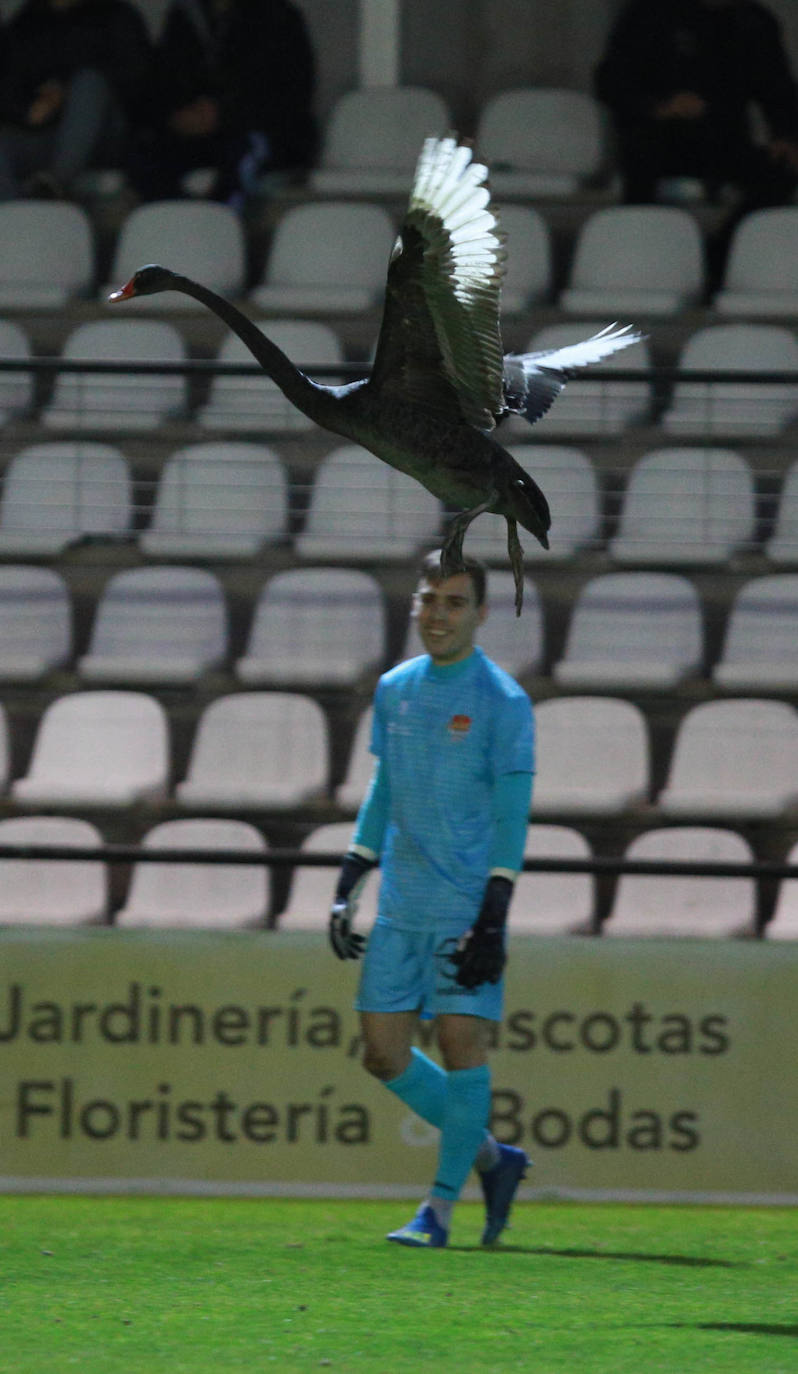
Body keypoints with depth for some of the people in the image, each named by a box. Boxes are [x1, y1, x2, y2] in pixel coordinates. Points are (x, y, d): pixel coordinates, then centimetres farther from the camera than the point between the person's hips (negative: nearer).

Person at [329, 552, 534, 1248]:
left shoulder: (504, 701, -6)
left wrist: (492, 920, -16)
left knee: (462, 1043, -9)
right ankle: (490, 1157, 20)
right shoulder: (394, 689, 11)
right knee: (384, 1052, 2)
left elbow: (512, 816, -9)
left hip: (467, 907, -6)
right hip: (401, 907, 6)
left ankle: (440, 1208, 0)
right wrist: (348, 886, 17)